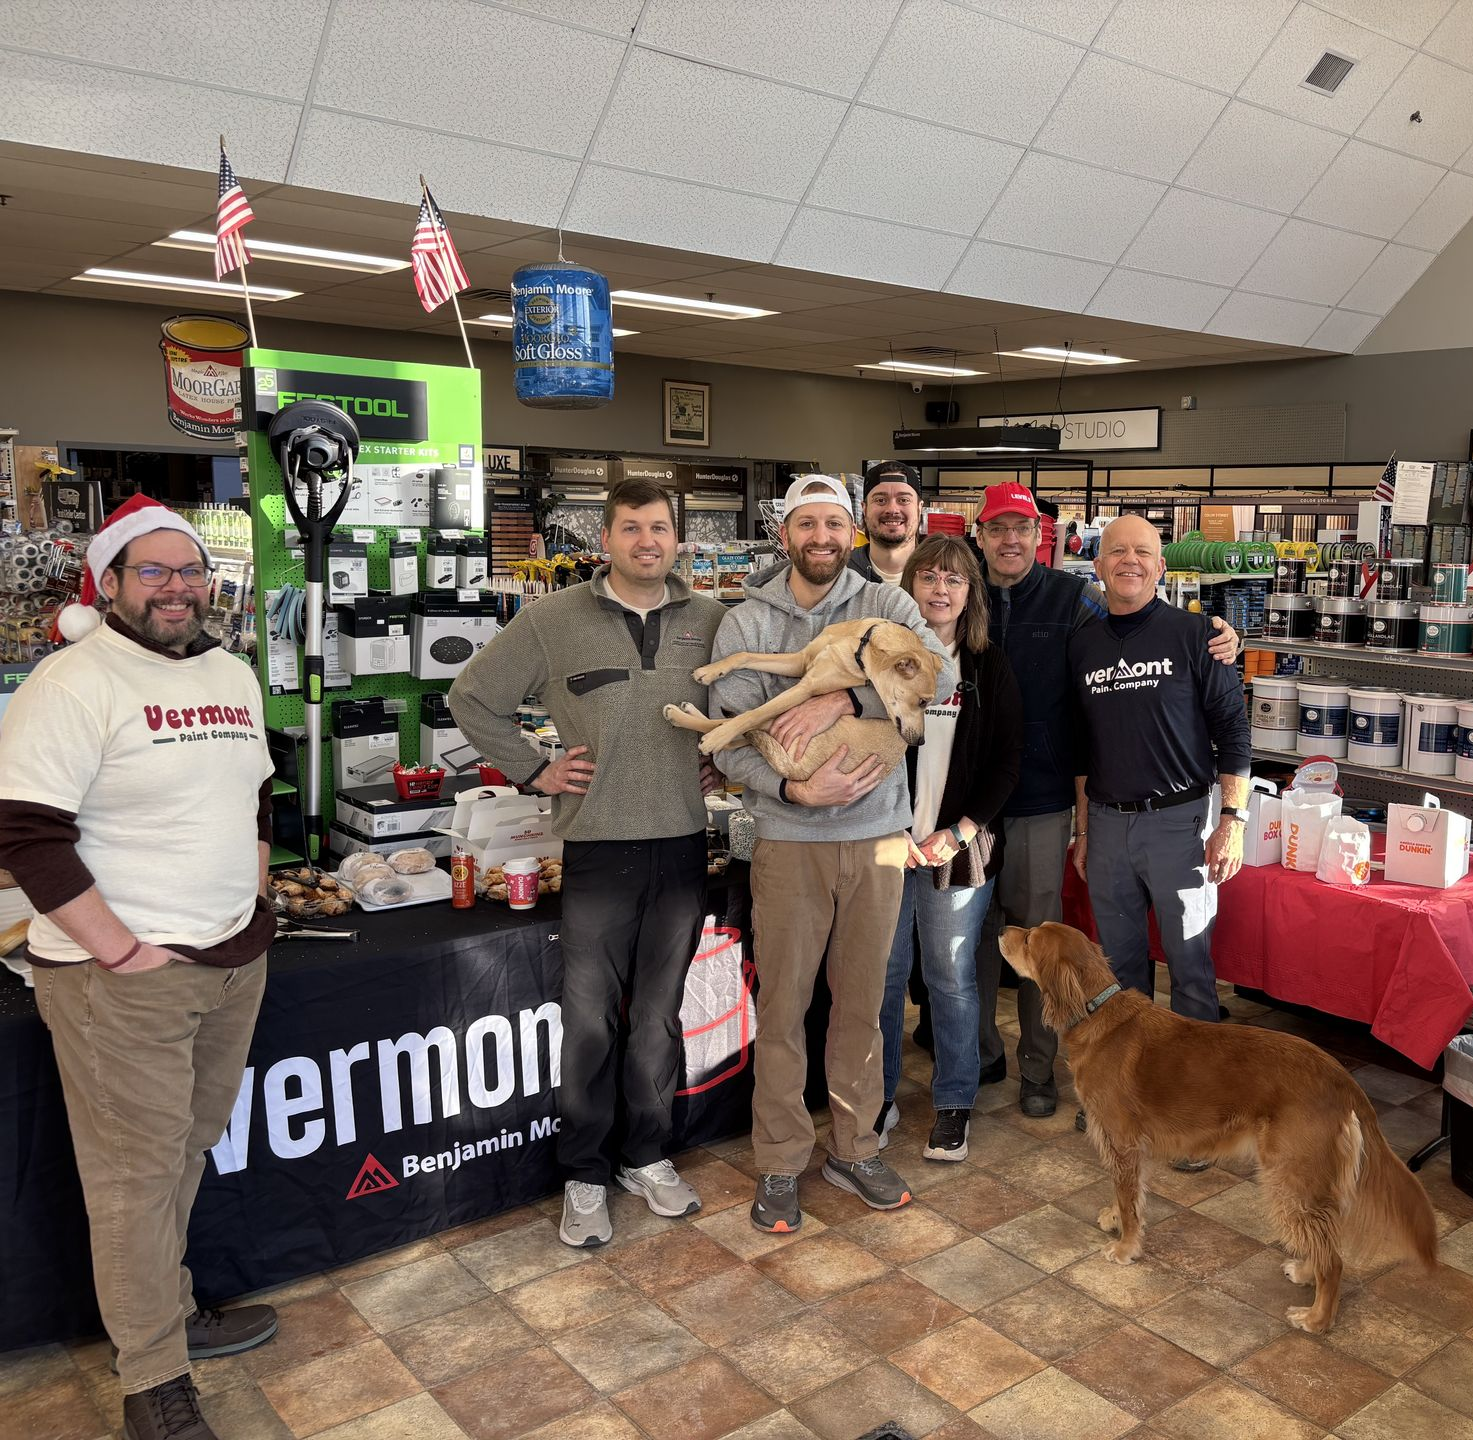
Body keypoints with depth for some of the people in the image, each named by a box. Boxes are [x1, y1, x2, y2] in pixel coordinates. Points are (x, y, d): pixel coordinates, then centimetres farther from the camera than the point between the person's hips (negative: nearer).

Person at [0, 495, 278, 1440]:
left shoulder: (234, 675, 10)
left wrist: (250, 909, 12)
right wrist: (122, 948, -17)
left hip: (233, 962, 7)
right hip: (122, 978, -7)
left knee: (188, 1150, 18)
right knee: (137, 1173, 4)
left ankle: (169, 1311, 37)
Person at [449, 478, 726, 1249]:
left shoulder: (712, 621, 4)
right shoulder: (554, 620, -2)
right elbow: (474, 697, 3)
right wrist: (534, 771, -1)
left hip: (683, 846, 3)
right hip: (597, 848, -2)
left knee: (659, 1017, 13)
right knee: (588, 1021, 2)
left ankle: (646, 1157, 30)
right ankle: (584, 1175, 19)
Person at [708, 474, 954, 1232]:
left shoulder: (884, 604, 0)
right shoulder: (746, 623, -3)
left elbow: (940, 671, -18)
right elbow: (729, 738, -8)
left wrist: (842, 699, -27)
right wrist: (794, 790, -23)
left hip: (877, 836, 2)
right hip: (789, 842, -1)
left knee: (862, 1004, 14)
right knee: (783, 1007, 7)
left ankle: (853, 1150, 32)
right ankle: (780, 1166, 23)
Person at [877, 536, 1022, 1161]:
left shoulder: (990, 669, 3)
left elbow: (1006, 763, 2)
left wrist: (957, 834, -9)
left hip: (958, 848, 0)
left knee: (953, 978, 8)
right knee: (881, 974, 8)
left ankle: (954, 1104, 25)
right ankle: (878, 1097, 25)